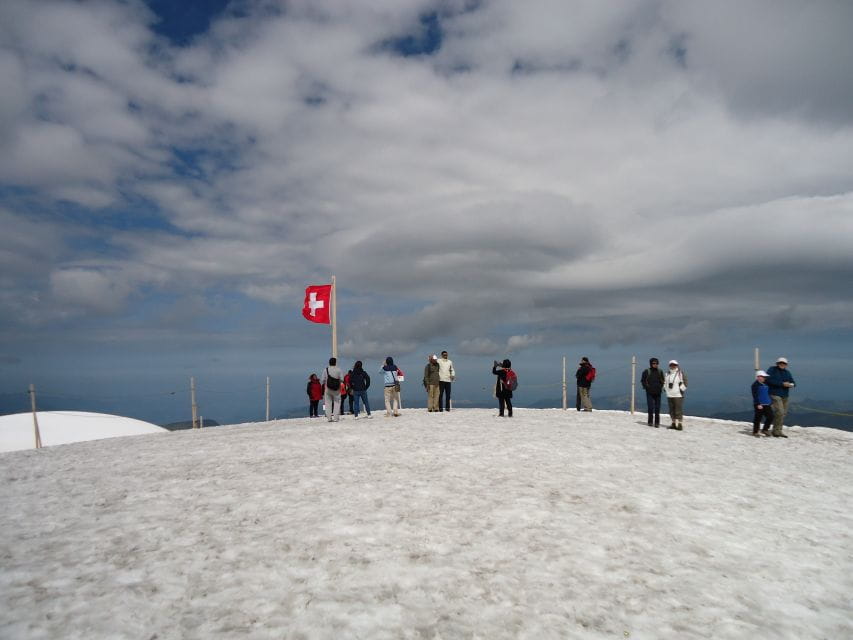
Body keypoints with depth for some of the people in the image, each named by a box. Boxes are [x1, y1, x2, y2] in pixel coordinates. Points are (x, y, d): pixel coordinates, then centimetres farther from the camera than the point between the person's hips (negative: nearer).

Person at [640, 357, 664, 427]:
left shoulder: (660, 371, 7)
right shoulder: (646, 371, -2)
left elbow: (662, 381, 20)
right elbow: (642, 381, 5)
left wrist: (661, 387, 7)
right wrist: (646, 387, -4)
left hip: (657, 392, 3)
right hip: (650, 392, -3)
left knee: (657, 408, 3)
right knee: (650, 407, -6)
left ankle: (657, 423, 8)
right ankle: (650, 422, 6)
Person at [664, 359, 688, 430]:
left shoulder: (681, 374, -4)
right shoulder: (667, 374, 13)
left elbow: (684, 384, -6)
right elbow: (664, 382, 23)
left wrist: (681, 390, -12)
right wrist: (665, 389, 10)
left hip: (678, 396, -5)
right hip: (669, 395, 5)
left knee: (678, 410, -7)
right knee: (672, 410, 9)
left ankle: (680, 425, -4)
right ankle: (673, 423, 16)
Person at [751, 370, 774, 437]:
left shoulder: (766, 384, 14)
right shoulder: (755, 385, -10)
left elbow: (768, 394, 24)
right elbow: (755, 396, -15)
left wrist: (771, 402, 22)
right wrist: (758, 404, -20)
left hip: (767, 404, 7)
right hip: (759, 405, -7)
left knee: (770, 416, 3)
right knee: (758, 419, -1)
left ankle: (765, 429, 18)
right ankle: (755, 432, 10)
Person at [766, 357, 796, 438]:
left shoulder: (787, 372, 16)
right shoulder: (772, 370, -3)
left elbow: (793, 382, 13)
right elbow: (769, 380, -16)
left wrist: (792, 385, -12)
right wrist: (782, 384, -20)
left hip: (784, 396, 7)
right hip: (775, 395, -7)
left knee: (784, 414, 7)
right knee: (780, 412, -16)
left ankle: (779, 431, 17)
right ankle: (776, 431, -7)